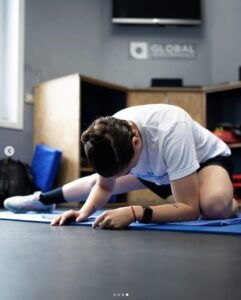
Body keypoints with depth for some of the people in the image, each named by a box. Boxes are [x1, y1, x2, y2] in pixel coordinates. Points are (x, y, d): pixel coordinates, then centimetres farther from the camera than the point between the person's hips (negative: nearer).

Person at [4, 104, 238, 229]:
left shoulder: (171, 132, -45)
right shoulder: (110, 135, -27)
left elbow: (190, 208, -42)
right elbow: (104, 185, -8)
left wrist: (134, 213, -54)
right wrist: (85, 211, -27)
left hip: (206, 158, -5)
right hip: (156, 166, 5)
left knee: (215, 206, -40)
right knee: (97, 178, 11)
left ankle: (231, 204, -2)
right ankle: (43, 199, 39)